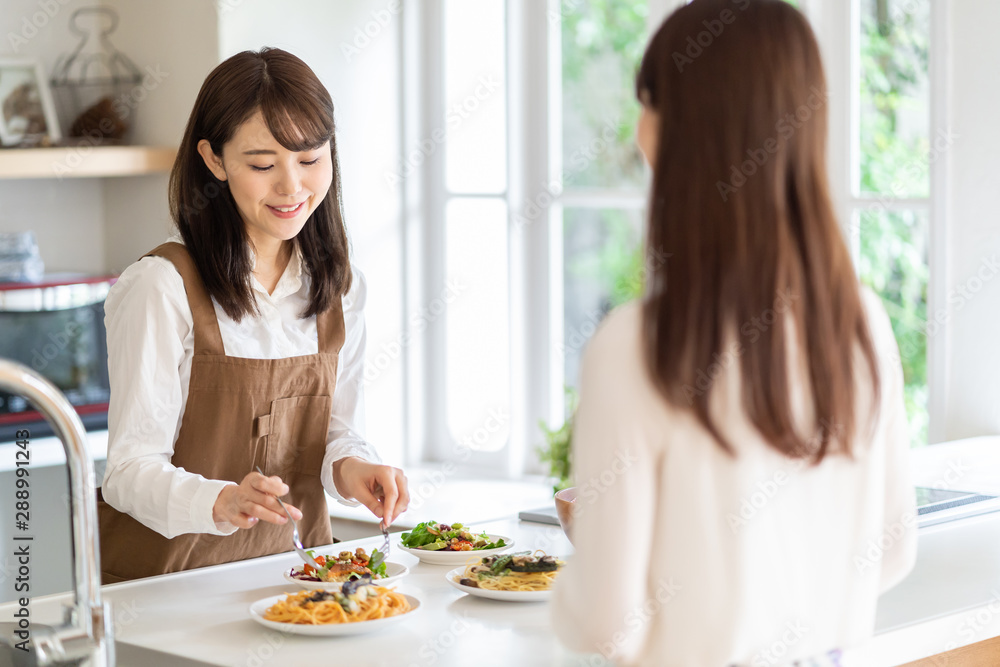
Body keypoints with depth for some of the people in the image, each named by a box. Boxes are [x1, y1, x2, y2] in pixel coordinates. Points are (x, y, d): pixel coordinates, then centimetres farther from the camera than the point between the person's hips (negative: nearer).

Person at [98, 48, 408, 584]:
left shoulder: (341, 286, 7)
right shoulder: (163, 287, -11)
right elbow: (130, 470, -13)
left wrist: (349, 465, -10)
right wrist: (222, 502, -32)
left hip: (294, 567, 4)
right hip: (171, 575, -4)